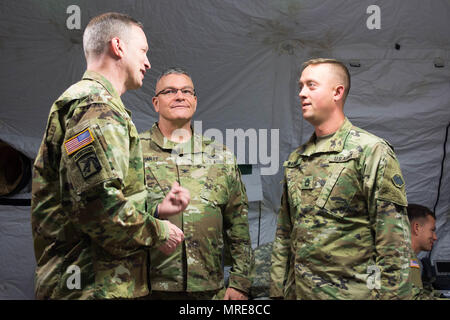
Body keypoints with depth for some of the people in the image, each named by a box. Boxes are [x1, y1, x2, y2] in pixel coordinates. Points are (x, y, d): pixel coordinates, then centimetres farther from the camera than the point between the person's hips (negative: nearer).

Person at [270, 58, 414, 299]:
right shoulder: (295, 160, 12)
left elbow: (393, 241, -12)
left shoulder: (372, 151, -7)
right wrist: (278, 291, 10)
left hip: (351, 292, -6)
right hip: (298, 291, 6)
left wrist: (391, 294, -15)